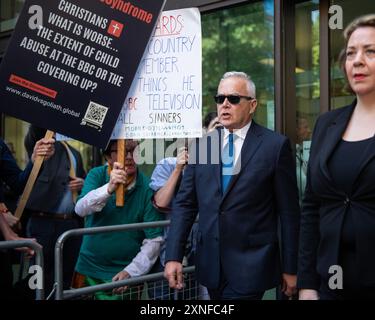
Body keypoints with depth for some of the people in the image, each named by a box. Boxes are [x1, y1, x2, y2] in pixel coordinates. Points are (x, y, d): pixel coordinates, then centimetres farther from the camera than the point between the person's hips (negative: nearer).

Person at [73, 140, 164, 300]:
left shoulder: (147, 188, -12)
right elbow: (81, 209, -23)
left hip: (124, 272, -2)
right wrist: (109, 188, -38)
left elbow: (154, 240, -13)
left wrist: (131, 271, -21)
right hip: (88, 269, 2)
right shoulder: (97, 175, -7)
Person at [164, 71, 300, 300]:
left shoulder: (276, 145, -5)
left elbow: (289, 211, -4)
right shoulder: (202, 145, 6)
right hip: (210, 265, 4)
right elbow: (185, 203, 5)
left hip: (250, 266, -4)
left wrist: (290, 268, -3)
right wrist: (173, 256, -3)